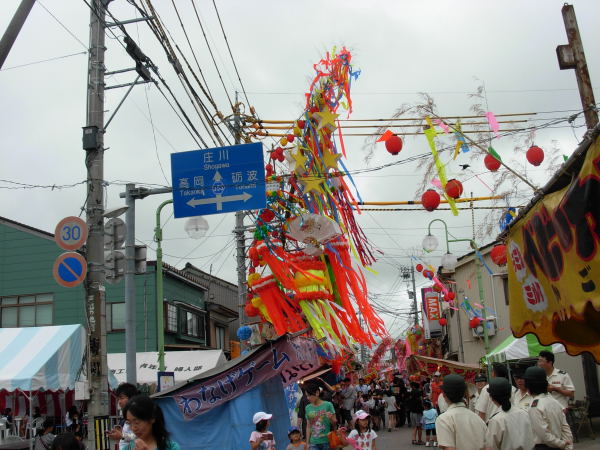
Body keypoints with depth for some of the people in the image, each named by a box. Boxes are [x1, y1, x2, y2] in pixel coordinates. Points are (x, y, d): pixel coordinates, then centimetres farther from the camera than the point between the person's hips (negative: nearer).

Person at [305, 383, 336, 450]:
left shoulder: (328, 405, -6)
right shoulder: (308, 408, 4)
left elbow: (334, 424, -1)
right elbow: (308, 427, 10)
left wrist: (331, 418, -22)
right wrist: (307, 443, 9)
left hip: (327, 441, -2)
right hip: (314, 443, 2)